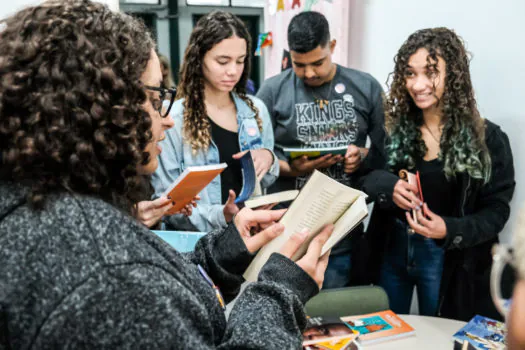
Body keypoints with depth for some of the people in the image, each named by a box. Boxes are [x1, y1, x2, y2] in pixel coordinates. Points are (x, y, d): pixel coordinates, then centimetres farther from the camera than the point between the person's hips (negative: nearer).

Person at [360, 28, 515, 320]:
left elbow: (497, 210, -9)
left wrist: (451, 230, -27)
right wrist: (388, 186, -22)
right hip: (391, 250, 3)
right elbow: (367, 175, 1)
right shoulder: (395, 126, -1)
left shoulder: (487, 138, -11)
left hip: (448, 259, -3)